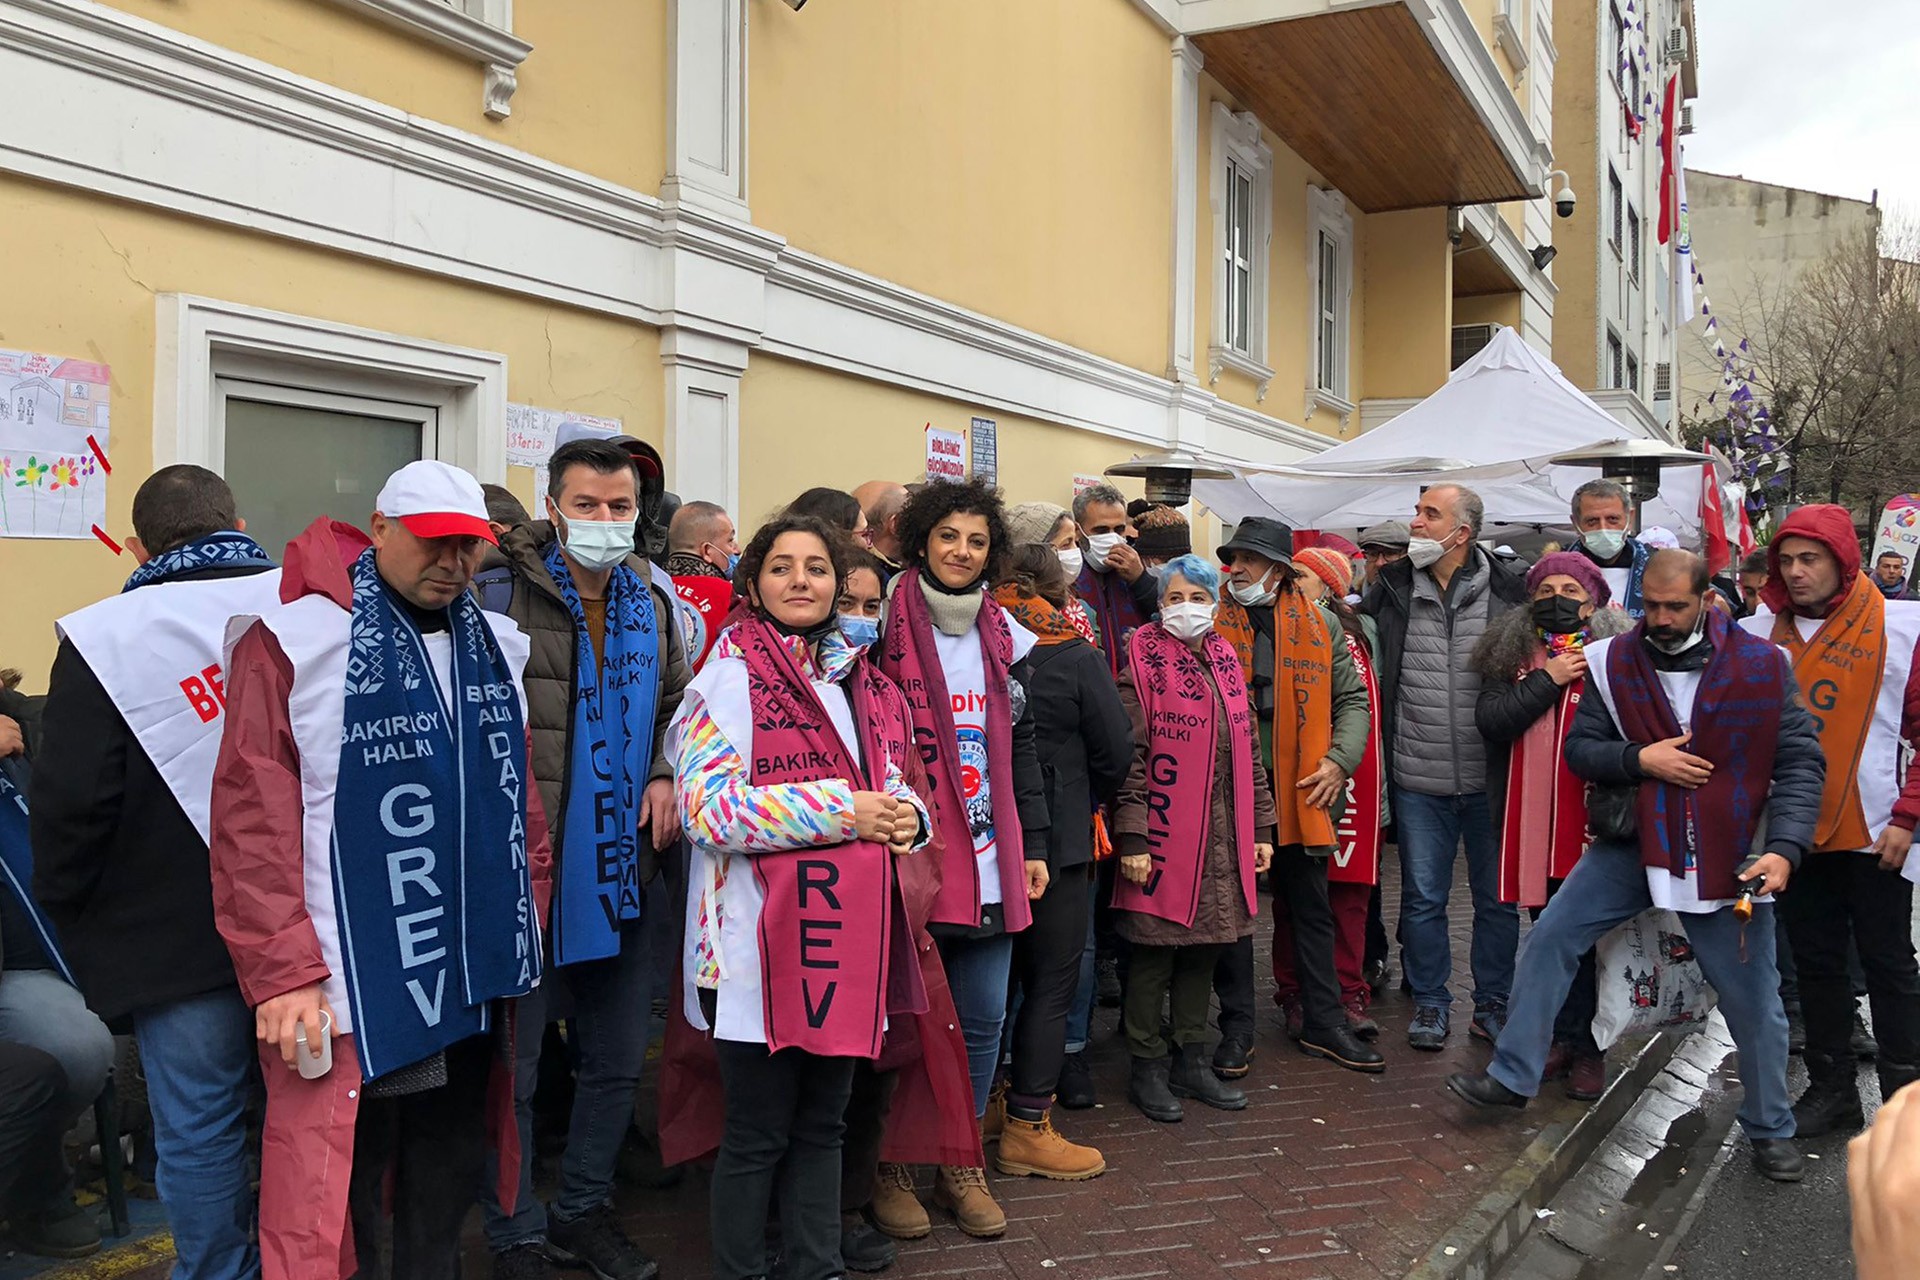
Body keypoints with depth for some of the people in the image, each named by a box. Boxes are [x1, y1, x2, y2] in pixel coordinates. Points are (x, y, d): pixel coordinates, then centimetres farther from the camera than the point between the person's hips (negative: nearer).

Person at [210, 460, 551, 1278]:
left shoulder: (493, 646, 11)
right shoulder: (298, 641, -9)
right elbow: (253, 818, -13)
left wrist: (530, 910, 13)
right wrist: (283, 974, -16)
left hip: (472, 982, 6)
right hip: (352, 991, -6)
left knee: (449, 1181, 19)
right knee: (338, 1202, 3)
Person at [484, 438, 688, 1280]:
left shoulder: (651, 603, 9)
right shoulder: (507, 592, -11)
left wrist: (663, 774, 6)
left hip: (621, 867, 6)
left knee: (619, 1057, 17)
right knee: (512, 1064, 7)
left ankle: (583, 1210, 36)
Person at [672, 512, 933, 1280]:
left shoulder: (862, 682, 14)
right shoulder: (730, 676, -6)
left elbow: (892, 786, 23)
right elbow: (707, 805, -16)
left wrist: (906, 817, -2)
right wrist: (842, 813, -17)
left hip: (848, 942, 6)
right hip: (762, 944, -6)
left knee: (822, 1124, 16)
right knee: (757, 1135, 6)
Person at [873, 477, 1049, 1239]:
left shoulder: (1005, 637, 11)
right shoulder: (886, 628, -5)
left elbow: (1021, 747, 15)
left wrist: (1032, 845, 12)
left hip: (988, 862, 5)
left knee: (983, 1018, 9)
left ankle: (959, 1166, 25)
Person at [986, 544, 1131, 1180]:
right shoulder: (1078, 662, -12)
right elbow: (1116, 752, -8)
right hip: (1057, 840, -5)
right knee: (1051, 984, 4)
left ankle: (990, 1102, 30)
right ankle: (1027, 1127, 8)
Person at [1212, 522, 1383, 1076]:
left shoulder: (1320, 624, 5)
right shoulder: (1213, 623, -1)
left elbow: (1352, 698, 10)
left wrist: (1339, 762, -3)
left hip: (1303, 789, 2)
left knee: (1311, 909, 12)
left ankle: (1323, 1023, 26)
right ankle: (1236, 1029, 18)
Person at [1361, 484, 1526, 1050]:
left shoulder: (1511, 588, -3)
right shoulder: (1393, 587, 3)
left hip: (1491, 779, -1)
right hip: (1419, 780, 1)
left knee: (1498, 897, 11)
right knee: (1422, 897, 10)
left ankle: (1493, 1004, 28)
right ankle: (1429, 1003, 25)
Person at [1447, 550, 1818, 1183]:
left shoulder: (1762, 666, -6)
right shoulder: (1613, 663, -1)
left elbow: (1801, 762, -5)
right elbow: (1579, 748, 4)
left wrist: (1784, 847, -17)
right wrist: (1640, 759, -16)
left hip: (1729, 856, -2)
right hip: (1634, 845, 2)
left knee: (1753, 998, 7)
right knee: (1551, 937, -4)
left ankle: (1771, 1130, 29)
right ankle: (1512, 1075, 10)